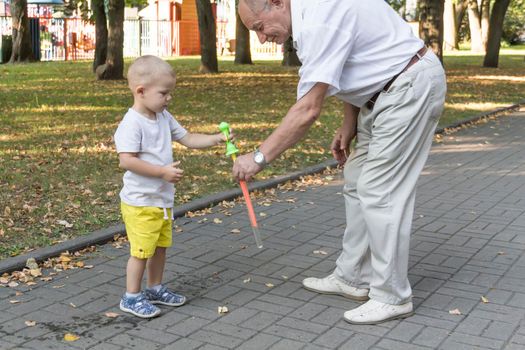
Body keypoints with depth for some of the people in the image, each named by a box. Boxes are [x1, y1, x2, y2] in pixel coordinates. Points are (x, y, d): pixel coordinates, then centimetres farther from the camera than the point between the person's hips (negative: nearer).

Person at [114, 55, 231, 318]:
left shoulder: (164, 118, 7)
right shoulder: (132, 123, -20)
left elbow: (187, 139, 14)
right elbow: (126, 160, -26)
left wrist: (216, 139, 1)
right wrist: (162, 171, -26)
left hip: (162, 199, 9)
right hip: (140, 202, -8)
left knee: (161, 246, 18)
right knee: (141, 250, -1)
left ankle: (155, 289, 34)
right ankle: (131, 297, 14)